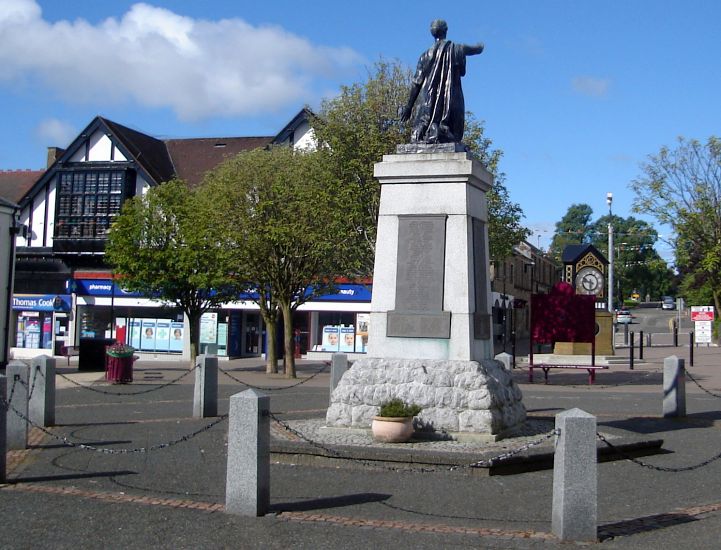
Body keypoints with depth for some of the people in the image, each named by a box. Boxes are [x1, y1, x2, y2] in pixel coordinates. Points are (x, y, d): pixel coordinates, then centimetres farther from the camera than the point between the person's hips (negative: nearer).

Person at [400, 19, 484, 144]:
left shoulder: (426, 55, 5)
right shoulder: (456, 50, 4)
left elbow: (417, 83, 3)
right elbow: (478, 49, 24)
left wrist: (409, 106, 7)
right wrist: (480, 45, 48)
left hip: (428, 103, 1)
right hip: (451, 103, 0)